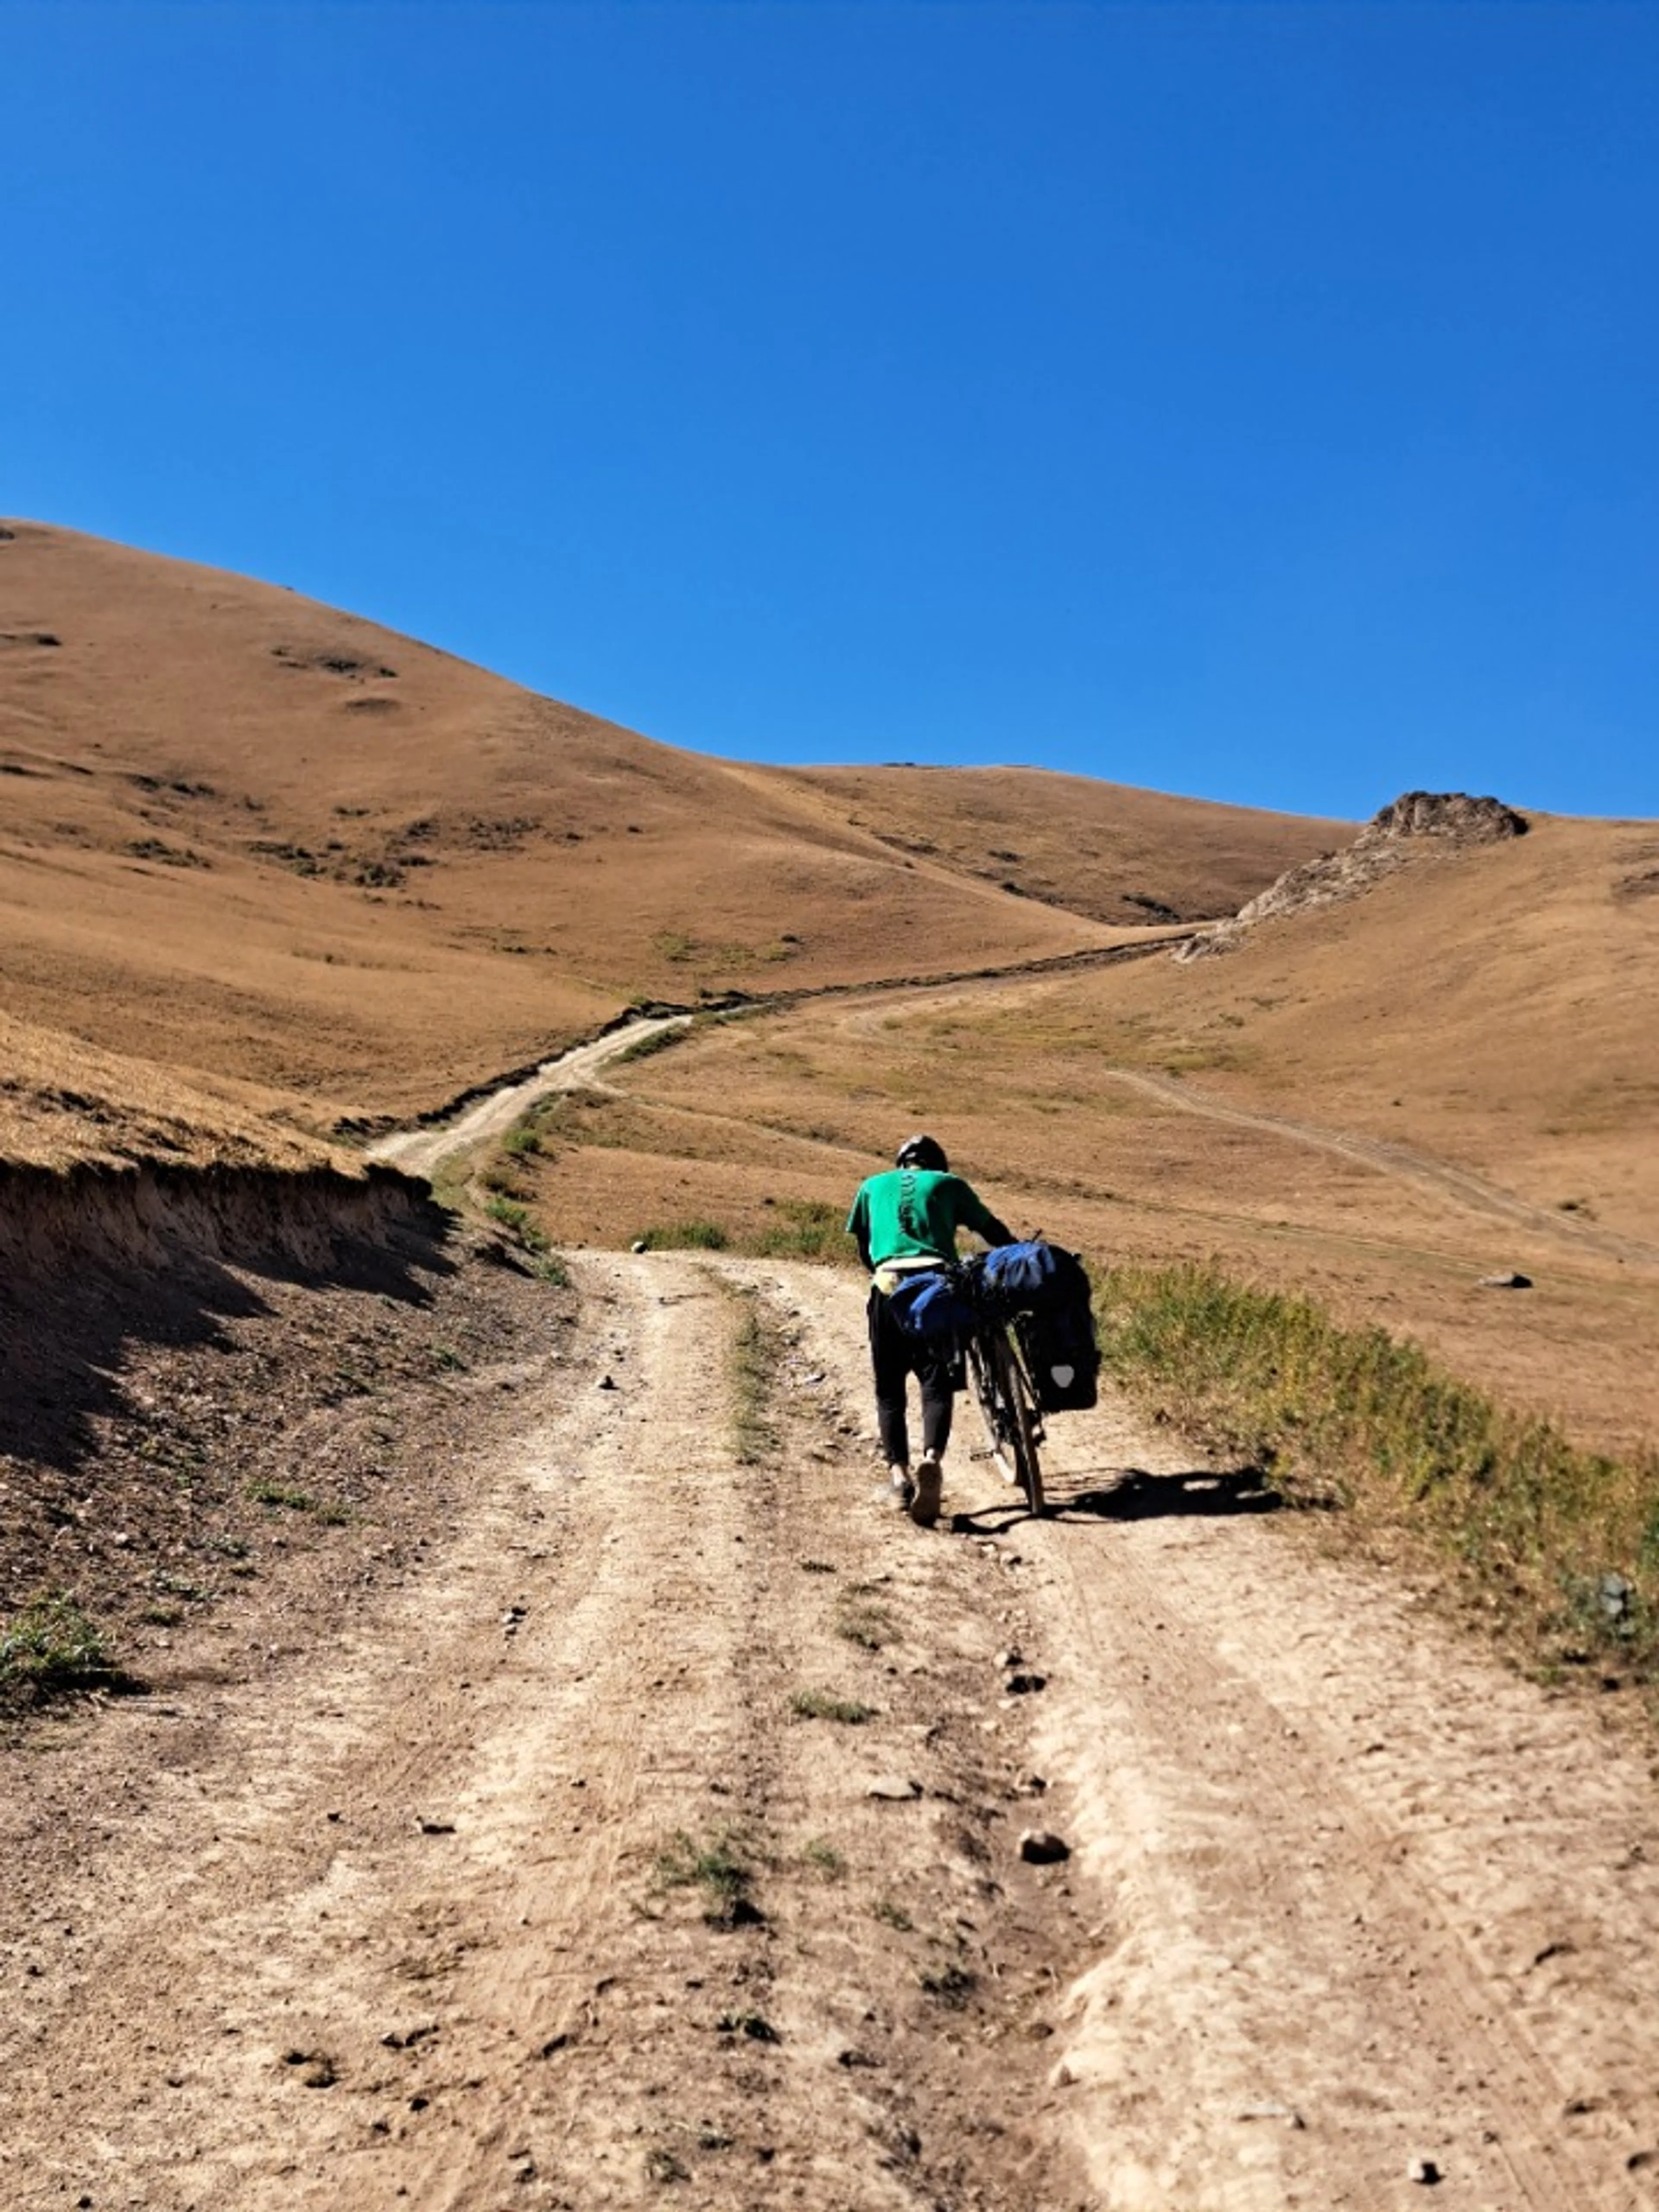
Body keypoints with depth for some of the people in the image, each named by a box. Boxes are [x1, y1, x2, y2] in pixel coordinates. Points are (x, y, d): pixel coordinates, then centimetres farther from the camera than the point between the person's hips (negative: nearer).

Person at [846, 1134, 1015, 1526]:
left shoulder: (873, 1186, 25)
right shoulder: (948, 1184, 21)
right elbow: (993, 1230, 23)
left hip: (889, 1285, 1)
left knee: (889, 1389, 9)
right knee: (937, 1382, -2)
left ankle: (899, 1471, -7)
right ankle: (931, 1458, -26)